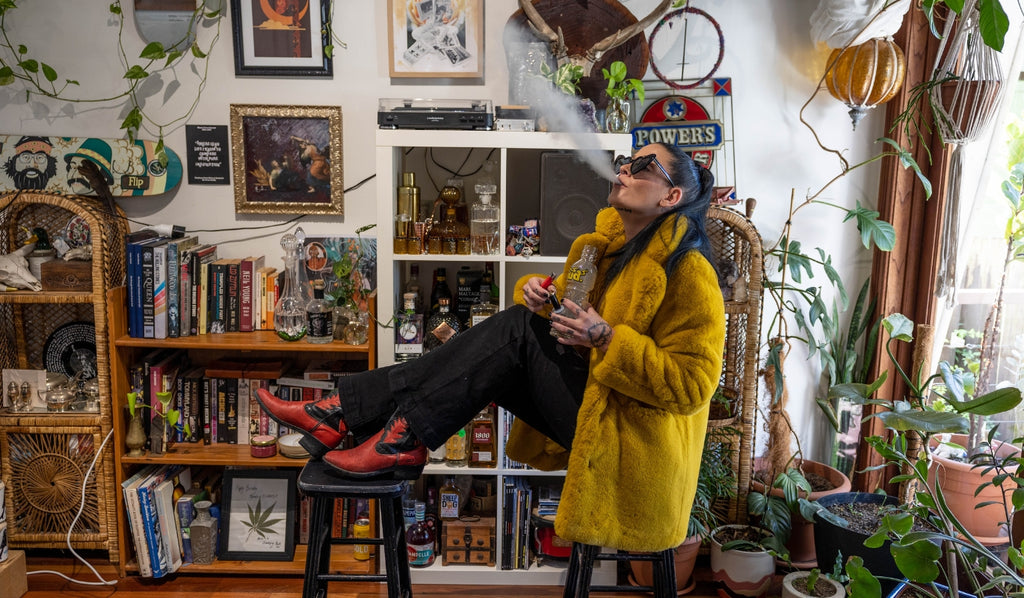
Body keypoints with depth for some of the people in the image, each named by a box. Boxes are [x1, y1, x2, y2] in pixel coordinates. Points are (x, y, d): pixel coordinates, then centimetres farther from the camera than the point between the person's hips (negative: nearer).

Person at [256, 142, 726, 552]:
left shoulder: (688, 271, -15)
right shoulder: (607, 242, 10)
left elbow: (691, 384, -19)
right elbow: (569, 304, 17)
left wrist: (605, 337, -27)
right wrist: (538, 294, -6)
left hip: (633, 443, -7)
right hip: (594, 407, 8)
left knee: (516, 330, -21)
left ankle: (405, 437, -17)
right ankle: (345, 411, -11)